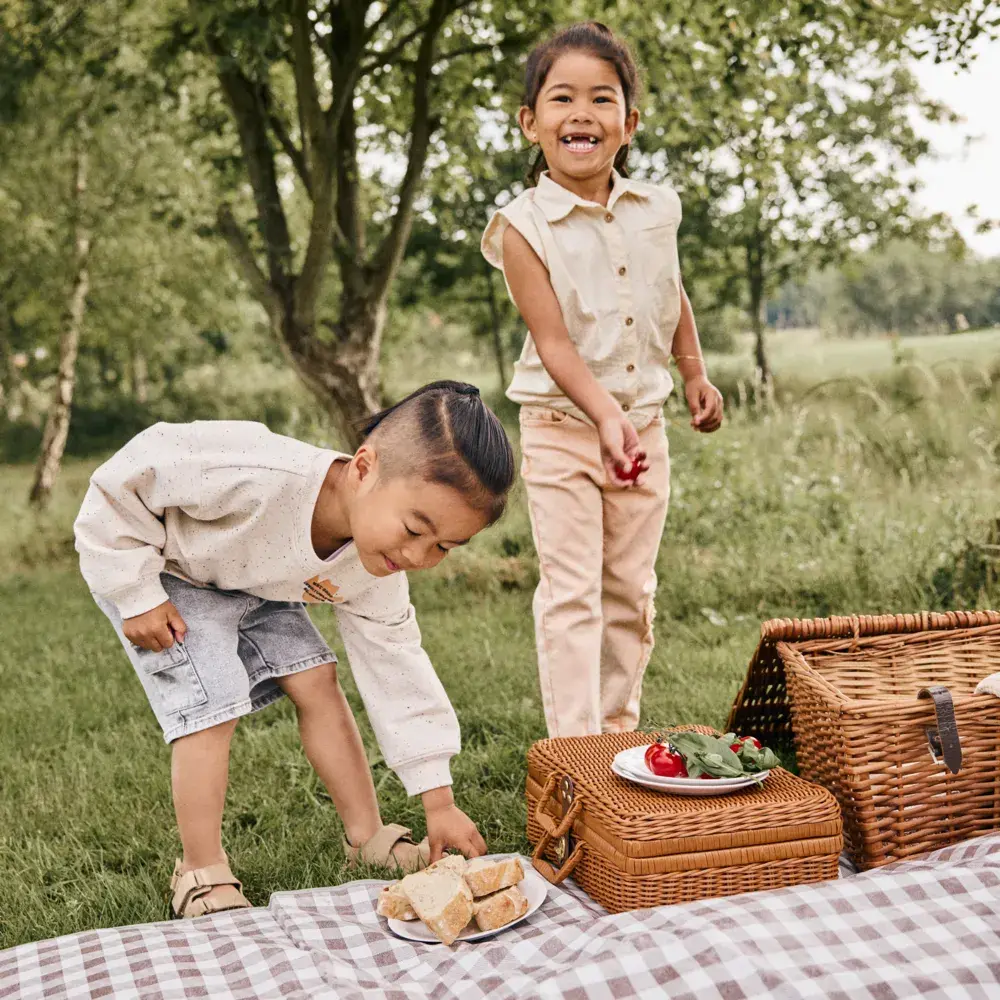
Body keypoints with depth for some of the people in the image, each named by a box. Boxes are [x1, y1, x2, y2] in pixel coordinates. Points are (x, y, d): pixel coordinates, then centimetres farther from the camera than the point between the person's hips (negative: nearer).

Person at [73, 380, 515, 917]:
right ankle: (202, 874, -1)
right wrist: (138, 598, -26)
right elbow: (123, 481, -33)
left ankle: (367, 836, 12)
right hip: (151, 568, -6)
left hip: (246, 580, 6)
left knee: (316, 681, -2)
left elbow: (394, 664, -12)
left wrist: (439, 802, -12)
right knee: (212, 706, -17)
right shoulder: (259, 476, -45)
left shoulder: (375, 569, -21)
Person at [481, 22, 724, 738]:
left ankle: (620, 727, 29)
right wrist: (605, 417, -33)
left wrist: (695, 374, 19)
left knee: (631, 591, 14)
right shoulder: (524, 227, -15)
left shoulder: (657, 210, 0)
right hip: (562, 430, -5)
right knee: (571, 594, -5)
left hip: (644, 424, 5)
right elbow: (554, 342, -22)